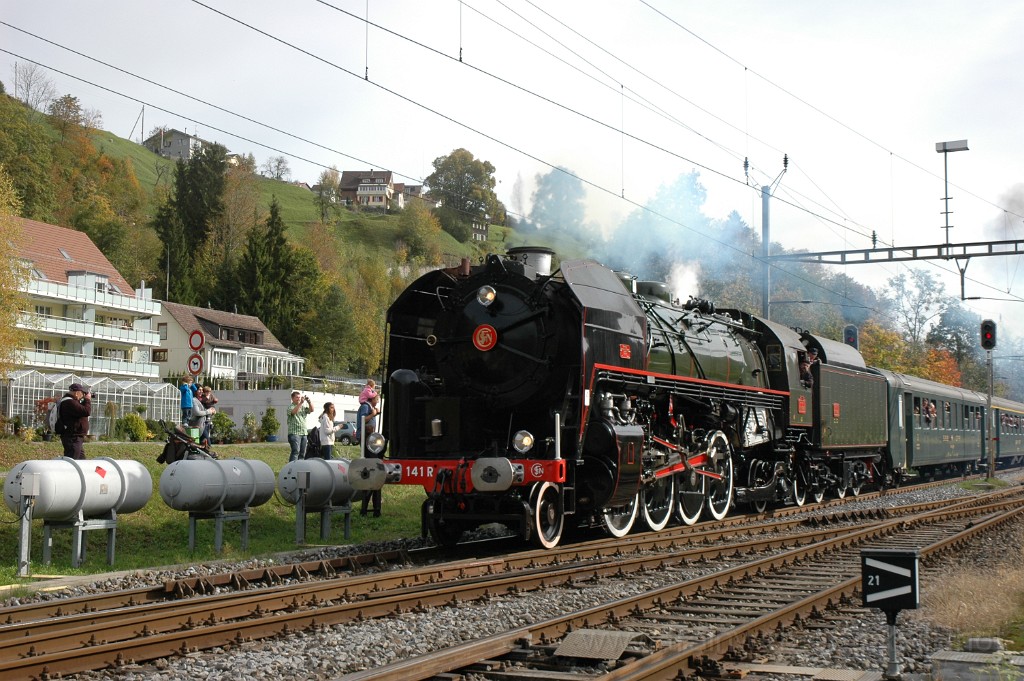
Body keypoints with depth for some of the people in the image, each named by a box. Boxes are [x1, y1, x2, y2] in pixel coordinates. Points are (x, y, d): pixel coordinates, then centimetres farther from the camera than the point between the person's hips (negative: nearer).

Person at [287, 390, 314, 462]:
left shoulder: (303, 407, 18)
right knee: (296, 451, -17)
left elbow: (311, 410, 2)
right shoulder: (291, 407, 0)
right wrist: (301, 403, -29)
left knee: (302, 453, 7)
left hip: (303, 433, 7)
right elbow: (294, 412, -21)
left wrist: (309, 401, -13)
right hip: (294, 433, -7)